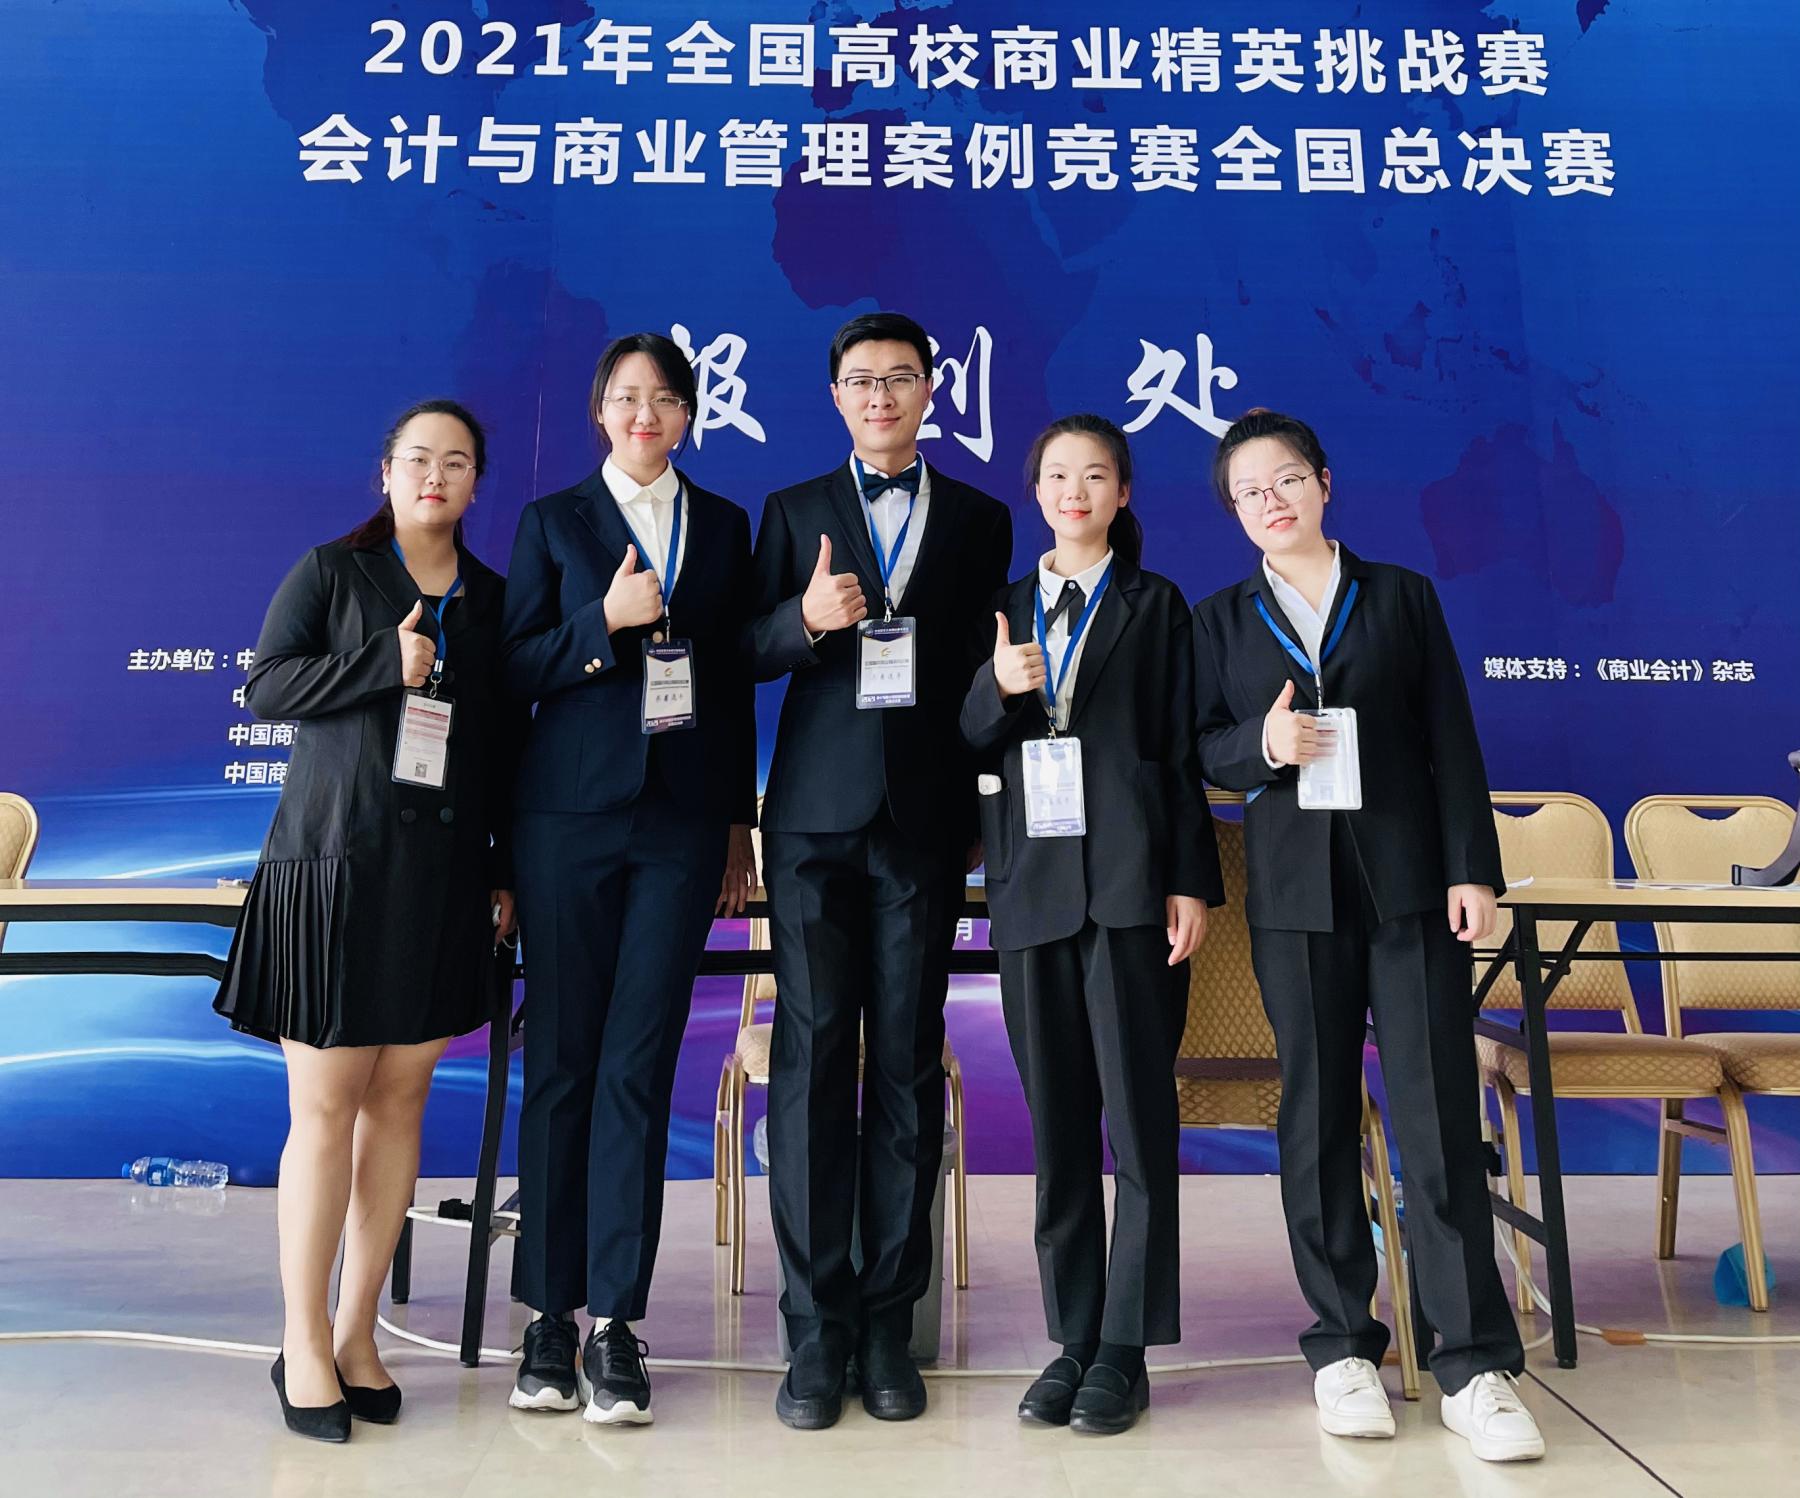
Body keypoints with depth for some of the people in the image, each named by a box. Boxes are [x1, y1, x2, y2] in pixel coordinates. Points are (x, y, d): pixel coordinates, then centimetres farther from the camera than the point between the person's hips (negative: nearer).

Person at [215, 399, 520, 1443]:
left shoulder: (493, 601, 13)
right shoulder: (331, 572, 6)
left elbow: (509, 746, 13)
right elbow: (267, 685, -3)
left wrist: (511, 871, 10)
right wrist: (387, 666, -13)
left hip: (444, 877, 3)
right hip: (334, 860, -3)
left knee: (401, 1098, 6)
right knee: (325, 1105, 0)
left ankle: (357, 1331, 19)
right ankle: (304, 1344, 14)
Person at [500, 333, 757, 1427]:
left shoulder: (724, 526, 13)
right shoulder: (553, 521, 9)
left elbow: (737, 680, 13)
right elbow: (512, 671, 3)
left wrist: (741, 823, 9)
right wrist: (605, 623, -13)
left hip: (685, 822, 1)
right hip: (572, 814, 0)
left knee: (639, 1066, 0)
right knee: (560, 1063, 3)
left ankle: (616, 1320, 9)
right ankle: (550, 1315, 16)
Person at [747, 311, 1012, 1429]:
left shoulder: (980, 519, 12)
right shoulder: (794, 511, 13)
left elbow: (988, 665, 9)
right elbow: (751, 653, 7)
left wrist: (983, 810, 3)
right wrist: (807, 618, -15)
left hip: (926, 817, 0)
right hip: (817, 814, 0)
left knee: (909, 1063, 2)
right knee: (813, 1056, -1)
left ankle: (889, 1320, 13)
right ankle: (819, 1325, 9)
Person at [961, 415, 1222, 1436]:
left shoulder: (1155, 604, 8)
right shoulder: (1007, 608, 16)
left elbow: (1183, 750, 2)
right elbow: (967, 741, 12)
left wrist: (1191, 882, -6)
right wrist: (998, 688, -9)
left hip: (1129, 878, -3)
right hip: (1033, 881, 3)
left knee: (1139, 1114, -1)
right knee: (1057, 1120, 7)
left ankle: (1125, 1351, 9)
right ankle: (1073, 1339, 18)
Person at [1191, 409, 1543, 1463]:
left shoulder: (1403, 595, 9)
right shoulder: (1222, 619, 10)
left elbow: (1452, 740, 4)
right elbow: (1195, 747, 7)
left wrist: (1474, 868, -4)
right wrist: (1259, 746, -14)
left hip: (1411, 884, -1)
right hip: (1295, 892, 1)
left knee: (1440, 1116, -3)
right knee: (1318, 1116, 6)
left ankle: (1477, 1362, 6)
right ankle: (1343, 1345, 18)